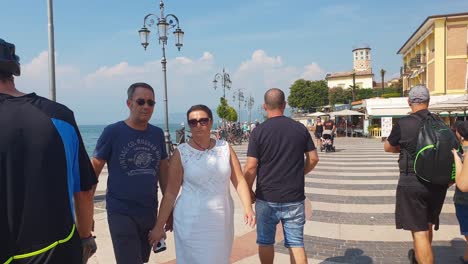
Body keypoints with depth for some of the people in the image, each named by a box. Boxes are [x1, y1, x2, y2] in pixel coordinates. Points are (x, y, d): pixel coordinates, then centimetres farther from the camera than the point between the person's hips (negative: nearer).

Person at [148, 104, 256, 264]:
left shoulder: (225, 148, 0)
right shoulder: (181, 153, -7)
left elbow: (239, 181, 0)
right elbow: (171, 192, -4)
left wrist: (248, 208, -14)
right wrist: (159, 226, -3)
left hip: (221, 220, 3)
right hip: (192, 221, -3)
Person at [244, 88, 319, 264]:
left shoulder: (259, 131, -10)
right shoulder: (300, 128, -1)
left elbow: (251, 167, -12)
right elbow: (313, 159, 4)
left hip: (266, 198, -2)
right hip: (294, 198, 2)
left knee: (265, 242, 16)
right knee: (296, 244, 9)